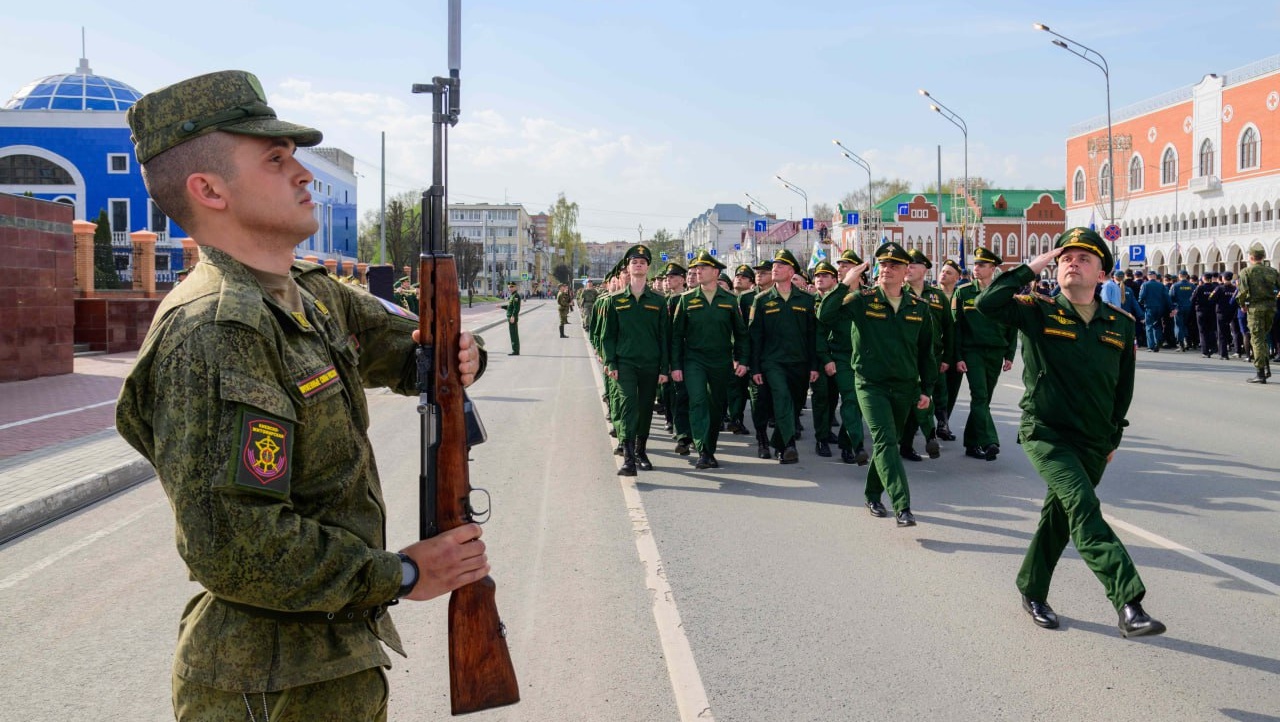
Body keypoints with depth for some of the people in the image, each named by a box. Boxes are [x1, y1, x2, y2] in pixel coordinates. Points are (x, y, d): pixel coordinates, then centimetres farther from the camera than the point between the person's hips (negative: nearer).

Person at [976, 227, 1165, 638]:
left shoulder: (1121, 325, 6)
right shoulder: (1038, 312, -4)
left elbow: (1124, 385, 17)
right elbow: (988, 303, -22)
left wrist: (1114, 435, 17)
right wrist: (1031, 269, -13)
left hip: (1094, 443, 5)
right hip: (1046, 434, -5)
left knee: (1060, 515, 14)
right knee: (1084, 507, -23)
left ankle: (1032, 592, 33)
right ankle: (1128, 604, -29)